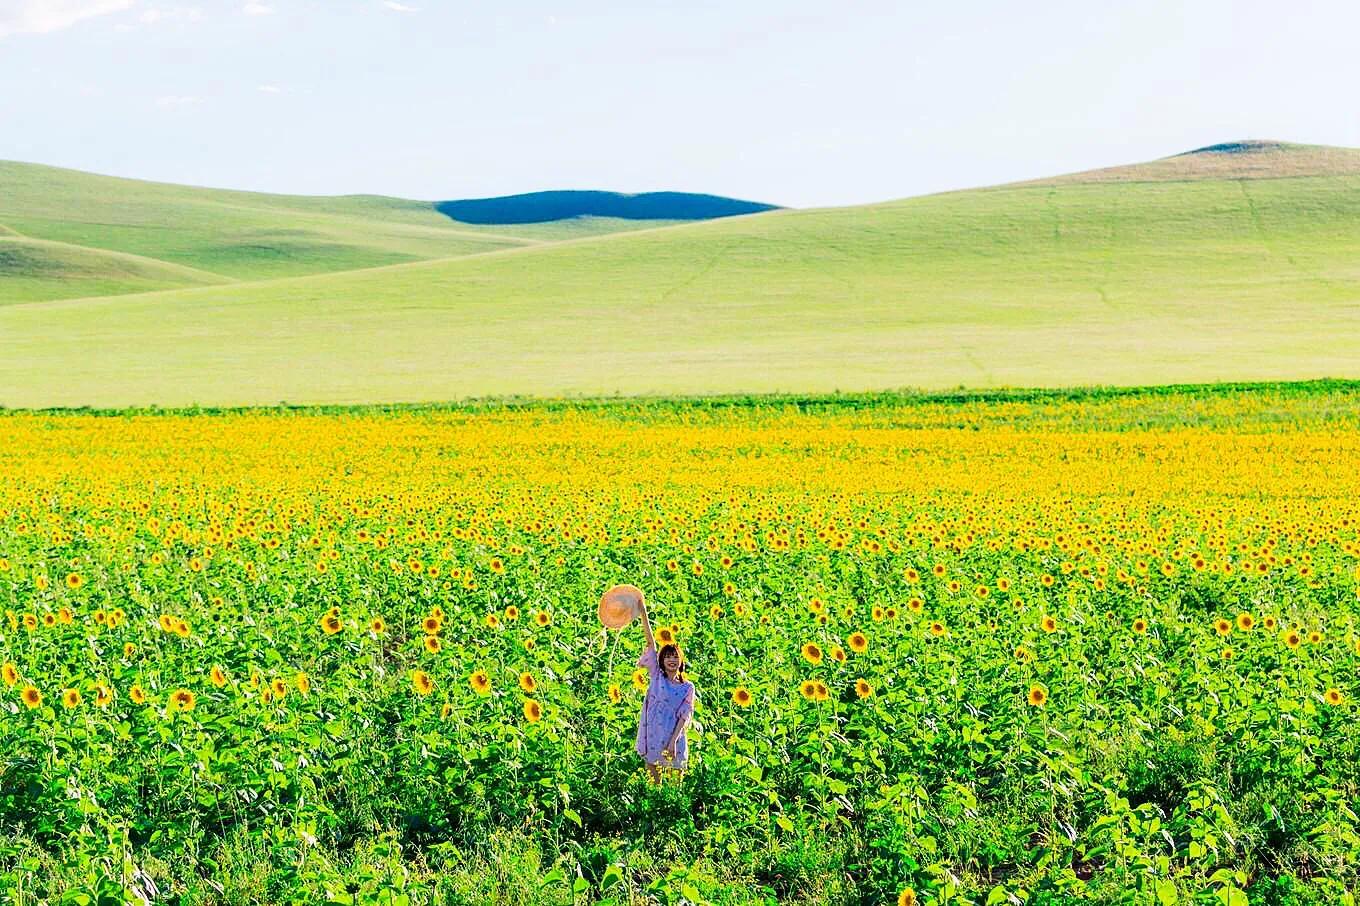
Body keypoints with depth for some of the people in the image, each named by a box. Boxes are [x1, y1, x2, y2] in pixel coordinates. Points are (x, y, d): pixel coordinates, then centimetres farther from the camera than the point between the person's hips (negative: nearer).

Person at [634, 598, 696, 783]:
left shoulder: (687, 687, 3)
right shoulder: (657, 676, 6)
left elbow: (684, 716, -4)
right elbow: (651, 644, 0)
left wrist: (673, 741, -17)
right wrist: (643, 614, -5)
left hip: (674, 739, -1)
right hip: (652, 737, 1)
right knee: (653, 781, 7)